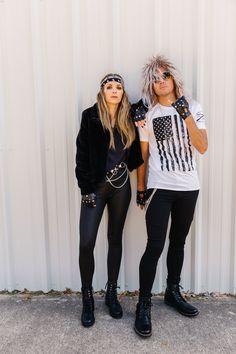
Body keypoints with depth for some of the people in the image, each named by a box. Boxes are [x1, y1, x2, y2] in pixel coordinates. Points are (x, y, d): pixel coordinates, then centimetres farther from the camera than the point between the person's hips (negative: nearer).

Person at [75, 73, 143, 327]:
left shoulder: (128, 120, 5)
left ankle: (111, 293, 27)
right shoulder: (90, 116, -4)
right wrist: (86, 189, -11)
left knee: (115, 239, 11)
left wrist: (125, 165, -11)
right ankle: (87, 299, 13)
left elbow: (136, 152, 10)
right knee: (86, 243, -7)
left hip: (121, 186, 3)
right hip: (95, 186, -3)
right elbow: (82, 155, -7)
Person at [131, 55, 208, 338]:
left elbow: (202, 147, -8)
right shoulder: (147, 113, -1)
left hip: (188, 187, 3)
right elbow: (143, 156, 2)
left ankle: (173, 292, 32)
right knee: (155, 246, -6)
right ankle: (143, 305, 7)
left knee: (178, 242, 14)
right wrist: (140, 189, 2)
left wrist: (186, 115, -16)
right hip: (159, 188, -3)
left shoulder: (192, 107, 4)